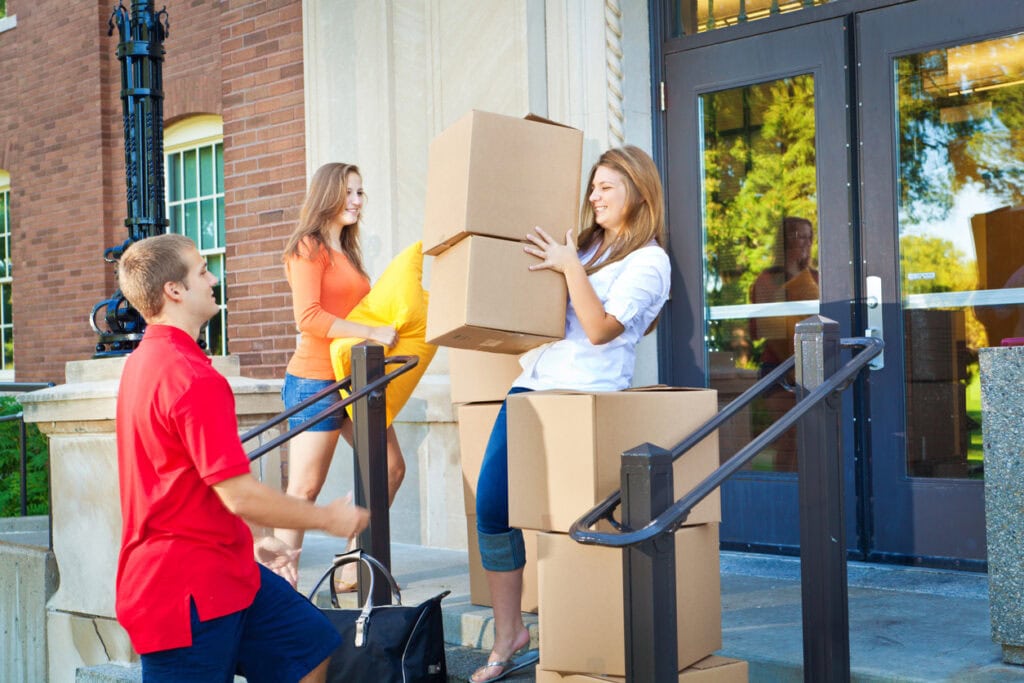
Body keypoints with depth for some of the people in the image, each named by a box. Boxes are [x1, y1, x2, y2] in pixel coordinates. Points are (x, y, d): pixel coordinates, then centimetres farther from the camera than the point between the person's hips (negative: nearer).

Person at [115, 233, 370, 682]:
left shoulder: (147, 361, 12)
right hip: (189, 590, -10)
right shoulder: (193, 378, -23)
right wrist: (328, 518, -9)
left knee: (312, 644, 16)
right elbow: (240, 495, -24)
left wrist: (247, 543, 21)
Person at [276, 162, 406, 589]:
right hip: (316, 381, -9)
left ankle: (354, 570, 16)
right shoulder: (308, 247, -7)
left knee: (391, 468, 8)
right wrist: (373, 333, -21)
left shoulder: (346, 252, 19)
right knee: (305, 488, -6)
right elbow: (309, 317, -17)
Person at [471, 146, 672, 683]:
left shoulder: (649, 261, -1)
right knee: (489, 506, -3)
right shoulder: (587, 245, 20)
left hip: (586, 392, -7)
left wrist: (569, 268, -13)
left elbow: (599, 328, -13)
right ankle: (506, 638, 6)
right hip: (534, 382, 7)